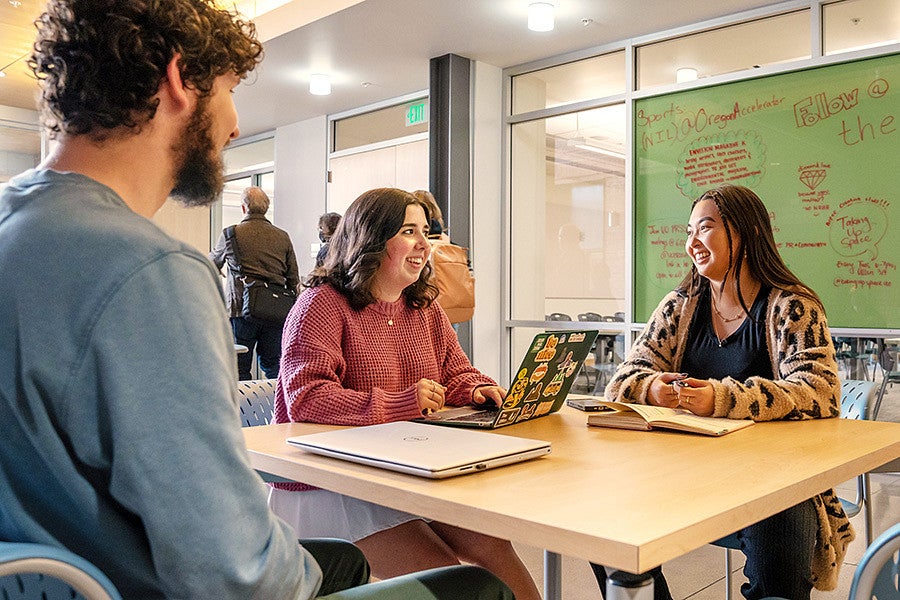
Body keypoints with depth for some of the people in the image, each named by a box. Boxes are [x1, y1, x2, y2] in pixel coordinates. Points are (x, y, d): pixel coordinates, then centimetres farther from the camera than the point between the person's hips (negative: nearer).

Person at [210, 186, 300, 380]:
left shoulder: (231, 234, 0)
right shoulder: (283, 237, 7)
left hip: (242, 309, -3)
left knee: (240, 369, 4)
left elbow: (213, 264, 20)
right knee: (274, 367, 11)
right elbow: (294, 281, 9)